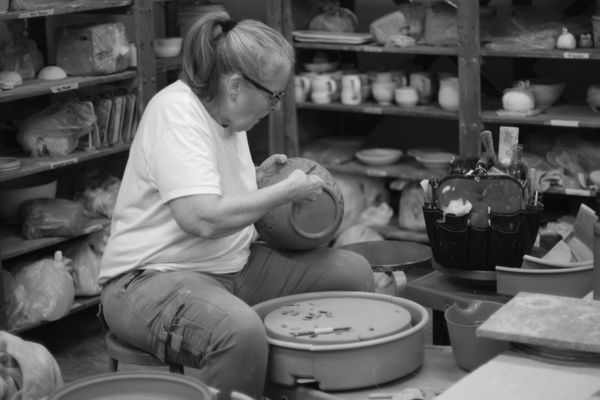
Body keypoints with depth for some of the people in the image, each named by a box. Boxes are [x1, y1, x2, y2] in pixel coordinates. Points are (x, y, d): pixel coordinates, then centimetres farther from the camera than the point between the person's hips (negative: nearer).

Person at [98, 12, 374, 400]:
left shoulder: (226, 113, 7)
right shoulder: (177, 113, -20)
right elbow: (203, 218, -31)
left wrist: (258, 177, 4)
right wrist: (287, 190, -19)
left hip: (233, 265, 9)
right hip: (154, 277, -9)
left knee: (353, 271, 4)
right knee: (241, 330, -40)